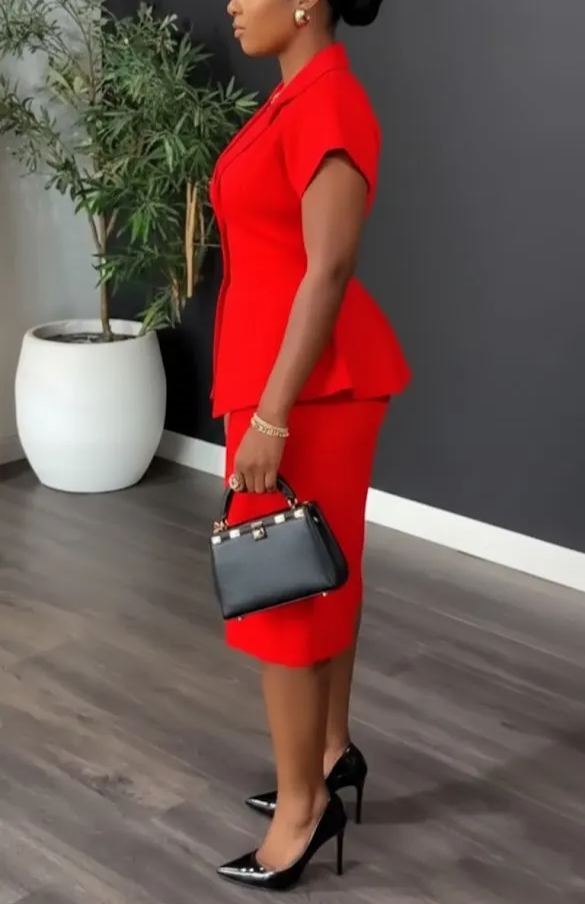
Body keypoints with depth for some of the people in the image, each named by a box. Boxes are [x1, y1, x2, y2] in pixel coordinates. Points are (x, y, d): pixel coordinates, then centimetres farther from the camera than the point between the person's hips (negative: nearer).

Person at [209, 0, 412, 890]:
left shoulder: (327, 101, -18)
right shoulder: (297, 96, 13)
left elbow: (329, 271, -23)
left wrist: (270, 416, -24)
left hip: (308, 383, -10)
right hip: (283, 370, 10)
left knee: (282, 587, -1)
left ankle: (304, 805, 14)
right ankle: (332, 751, 33)